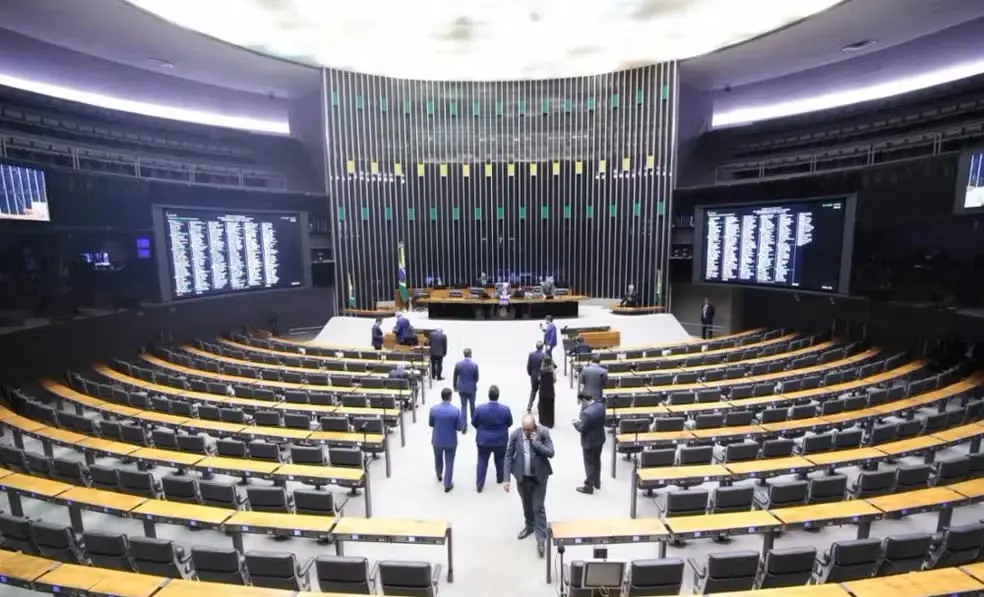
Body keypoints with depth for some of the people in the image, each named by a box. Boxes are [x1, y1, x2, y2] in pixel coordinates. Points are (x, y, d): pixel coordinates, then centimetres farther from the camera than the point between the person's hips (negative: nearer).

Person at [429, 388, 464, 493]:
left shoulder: (433, 409, -17)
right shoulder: (455, 410, -22)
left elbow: (431, 424, -2)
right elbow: (460, 427, -14)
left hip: (437, 440, 2)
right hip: (451, 441, -2)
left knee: (438, 459, 27)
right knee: (449, 462, 13)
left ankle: (439, 475, 51)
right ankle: (447, 485, 21)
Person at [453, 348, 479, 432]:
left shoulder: (458, 364, -11)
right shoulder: (475, 364, -16)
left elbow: (455, 377, -3)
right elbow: (477, 378, -7)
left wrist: (455, 386, 13)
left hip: (461, 388, 1)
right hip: (471, 388, -1)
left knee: (463, 406, 8)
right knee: (472, 404, 21)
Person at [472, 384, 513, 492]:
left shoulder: (480, 408, -21)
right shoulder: (505, 409, -20)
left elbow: (474, 423, -6)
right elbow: (509, 423, -4)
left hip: (484, 440, 0)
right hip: (501, 440, 1)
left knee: (482, 461, 15)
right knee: (500, 460, 24)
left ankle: (479, 485, 20)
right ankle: (500, 478, 44)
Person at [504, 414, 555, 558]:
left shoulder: (543, 432, -15)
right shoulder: (515, 434, -13)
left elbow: (551, 453, -14)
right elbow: (508, 456, -8)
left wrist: (536, 442, -26)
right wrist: (506, 478, -10)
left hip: (539, 476, -2)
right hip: (522, 476, 2)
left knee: (538, 507, 1)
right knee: (526, 504, 20)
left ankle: (541, 539, 13)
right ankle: (529, 526, 45)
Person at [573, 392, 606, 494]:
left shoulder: (587, 412, -34)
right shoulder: (601, 405, -10)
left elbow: (582, 429, -23)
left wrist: (576, 422, -5)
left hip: (589, 441, -7)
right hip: (600, 438, 8)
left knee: (590, 464, 9)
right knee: (597, 461, 24)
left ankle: (589, 486, 22)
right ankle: (597, 482, 40)